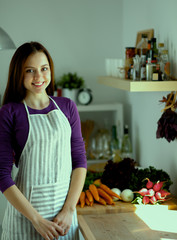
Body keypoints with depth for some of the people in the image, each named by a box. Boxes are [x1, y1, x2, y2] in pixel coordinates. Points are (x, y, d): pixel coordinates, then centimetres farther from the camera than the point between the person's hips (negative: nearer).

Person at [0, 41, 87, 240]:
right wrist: (37, 219, -14)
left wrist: (69, 210, -7)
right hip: (26, 207, -3)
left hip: (65, 204, 3)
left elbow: (80, 160, 3)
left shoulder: (67, 107, 3)